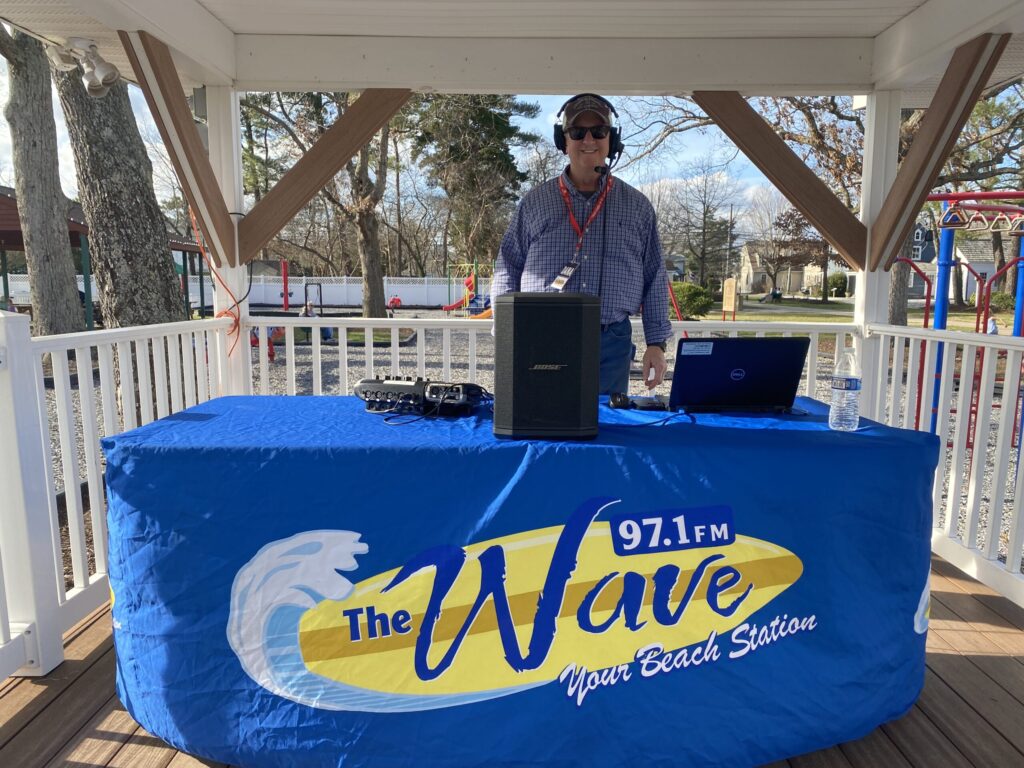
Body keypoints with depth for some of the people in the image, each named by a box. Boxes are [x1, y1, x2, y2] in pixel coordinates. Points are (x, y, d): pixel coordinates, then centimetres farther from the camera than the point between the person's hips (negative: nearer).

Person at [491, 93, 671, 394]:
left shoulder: (637, 207, 10)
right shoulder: (534, 202, 7)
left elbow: (655, 282, 10)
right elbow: (506, 274, 7)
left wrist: (656, 344, 4)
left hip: (611, 346, 1)